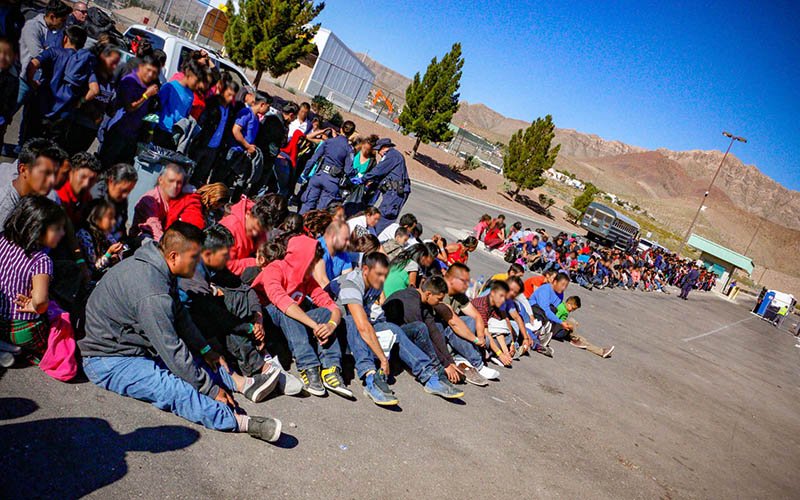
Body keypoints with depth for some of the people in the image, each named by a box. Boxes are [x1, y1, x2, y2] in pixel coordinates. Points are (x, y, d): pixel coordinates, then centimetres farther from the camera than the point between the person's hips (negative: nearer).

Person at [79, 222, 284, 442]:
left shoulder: (152, 266, 1)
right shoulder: (152, 294, -30)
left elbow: (179, 316, 13)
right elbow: (173, 351, -26)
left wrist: (205, 350, 9)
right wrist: (211, 389, -19)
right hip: (109, 361, -11)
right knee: (175, 390, -28)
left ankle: (242, 383, -1)